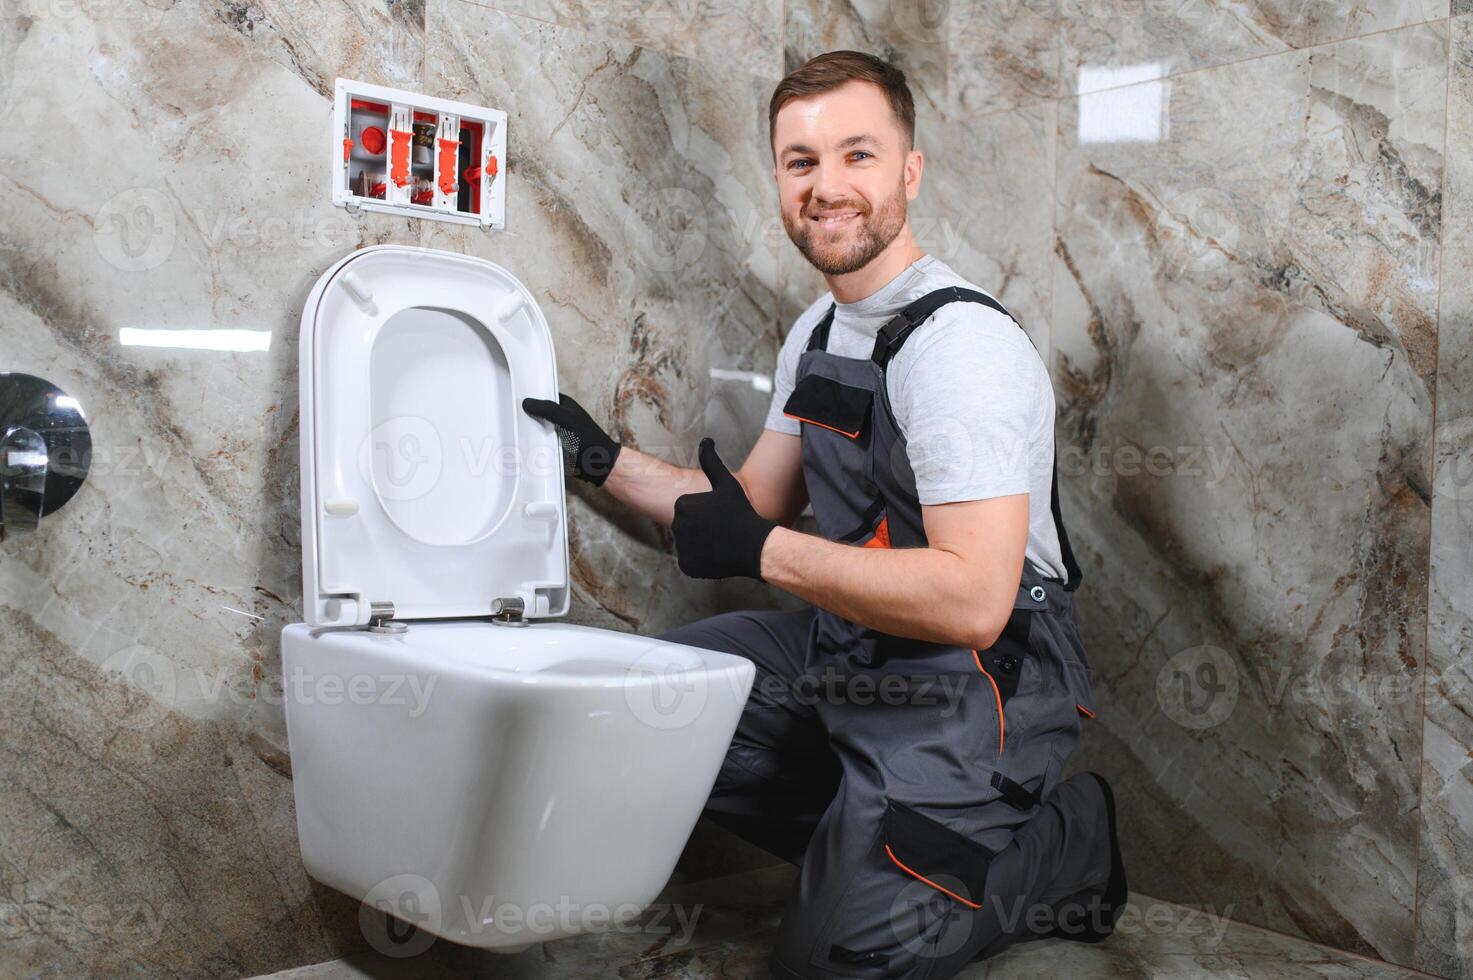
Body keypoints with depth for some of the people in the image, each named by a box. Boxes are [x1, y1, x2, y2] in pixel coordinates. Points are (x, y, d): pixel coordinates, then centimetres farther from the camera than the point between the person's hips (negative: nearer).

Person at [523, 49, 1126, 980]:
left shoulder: (961, 343, -21)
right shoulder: (818, 330, 9)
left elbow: (970, 603, -29)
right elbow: (756, 505, 16)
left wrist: (764, 550, -24)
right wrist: (609, 461, 10)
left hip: (972, 683, -8)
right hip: (850, 653, 9)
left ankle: (1068, 842, 11)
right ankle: (863, 837, 13)